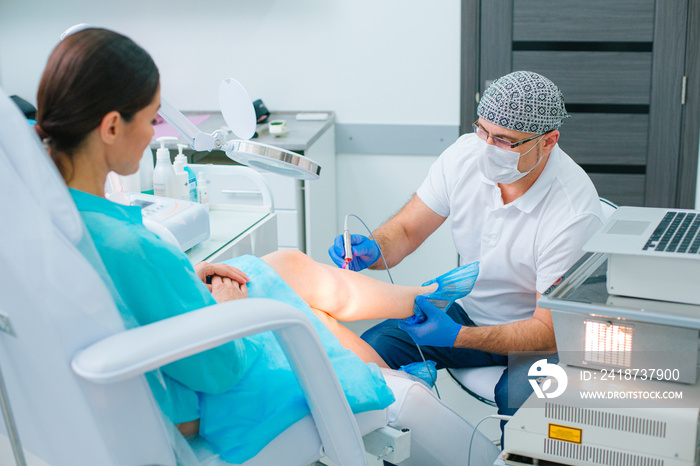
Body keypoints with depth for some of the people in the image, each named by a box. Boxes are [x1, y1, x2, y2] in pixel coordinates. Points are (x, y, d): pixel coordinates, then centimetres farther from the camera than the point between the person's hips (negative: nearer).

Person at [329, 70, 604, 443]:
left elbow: (550, 332, -26)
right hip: (469, 309, 5)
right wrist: (370, 251, -25)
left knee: (520, 398, -36)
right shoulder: (466, 154, -13)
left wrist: (458, 336, -38)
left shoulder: (575, 212, -28)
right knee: (369, 350, -15)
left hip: (539, 333, -5)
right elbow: (405, 230, -1)